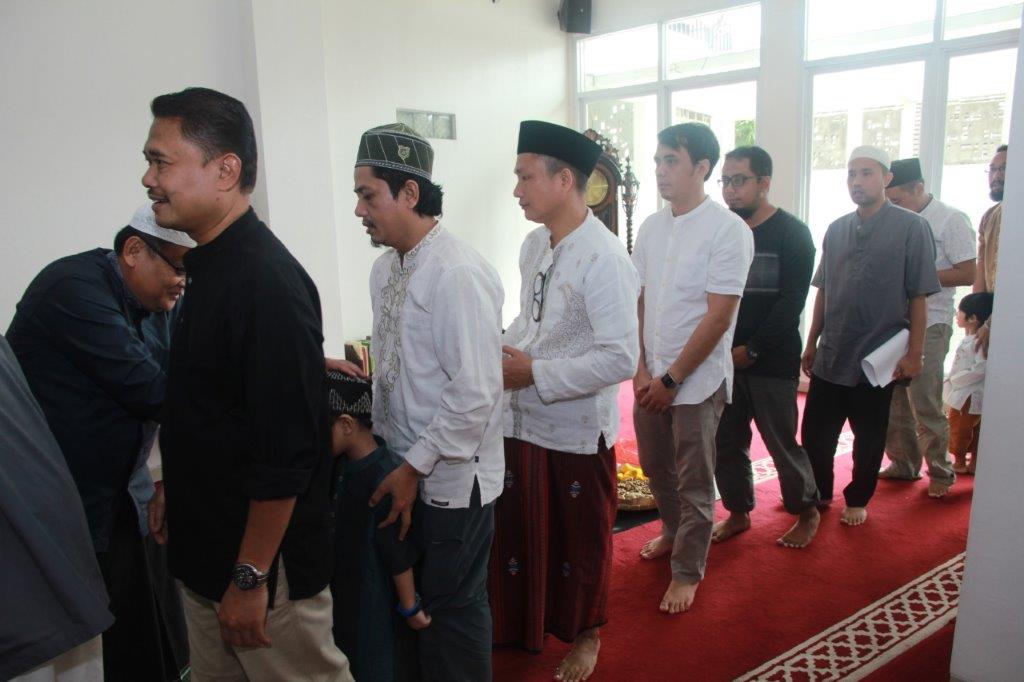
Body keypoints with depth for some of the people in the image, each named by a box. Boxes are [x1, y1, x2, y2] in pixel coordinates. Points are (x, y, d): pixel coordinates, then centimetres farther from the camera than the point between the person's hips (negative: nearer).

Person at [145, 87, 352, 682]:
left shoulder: (268, 281, -24)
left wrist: (251, 577, -20)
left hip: (263, 562, -9)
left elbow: (286, 452, -26)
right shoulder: (210, 263, 6)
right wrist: (173, 490, 21)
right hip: (205, 547, 9)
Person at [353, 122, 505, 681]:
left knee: (453, 608, 10)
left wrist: (414, 467, -17)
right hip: (404, 468, 8)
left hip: (450, 479, -8)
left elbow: (475, 395, -24)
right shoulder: (385, 268, 6)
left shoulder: (457, 275, -22)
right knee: (414, 597, 22)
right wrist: (379, 445, 11)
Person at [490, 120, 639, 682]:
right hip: (520, 420, 7)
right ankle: (521, 628, 41)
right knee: (517, 530, 18)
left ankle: (585, 635, 40)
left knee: (580, 541, 15)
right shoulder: (534, 244, 4)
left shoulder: (603, 259, -21)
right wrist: (505, 347, -3)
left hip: (576, 430, -6)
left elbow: (620, 359, -25)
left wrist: (534, 373, -21)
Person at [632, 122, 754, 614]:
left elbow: (717, 318, -17)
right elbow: (638, 303, 7)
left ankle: (687, 571, 24)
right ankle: (673, 532, 45)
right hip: (651, 376, 6)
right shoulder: (651, 227, 5)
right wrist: (641, 369, -2)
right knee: (655, 466, 20)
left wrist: (672, 379, -15)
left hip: (697, 379, -6)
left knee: (694, 484, 7)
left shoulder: (728, 230, -14)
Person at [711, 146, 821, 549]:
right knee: (725, 443, 8)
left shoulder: (792, 234, -5)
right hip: (724, 360, 4)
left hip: (772, 362, -4)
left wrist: (752, 349, -14)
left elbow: (790, 303, -11)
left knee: (782, 443, 4)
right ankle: (738, 512, 27)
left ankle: (807, 512, 26)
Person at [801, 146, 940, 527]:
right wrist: (811, 344, 12)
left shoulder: (911, 228, -5)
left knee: (868, 438, 10)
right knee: (815, 432, 9)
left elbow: (918, 297, -6)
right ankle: (819, 494, 28)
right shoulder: (837, 230, 7)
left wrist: (914, 353, -10)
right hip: (830, 356, 4)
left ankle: (857, 500, 29)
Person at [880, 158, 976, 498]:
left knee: (925, 404, -1)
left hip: (928, 326, -5)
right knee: (891, 400, 8)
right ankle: (903, 464, 23)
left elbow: (967, 274, -10)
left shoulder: (951, 220, -6)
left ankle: (940, 472, 16)